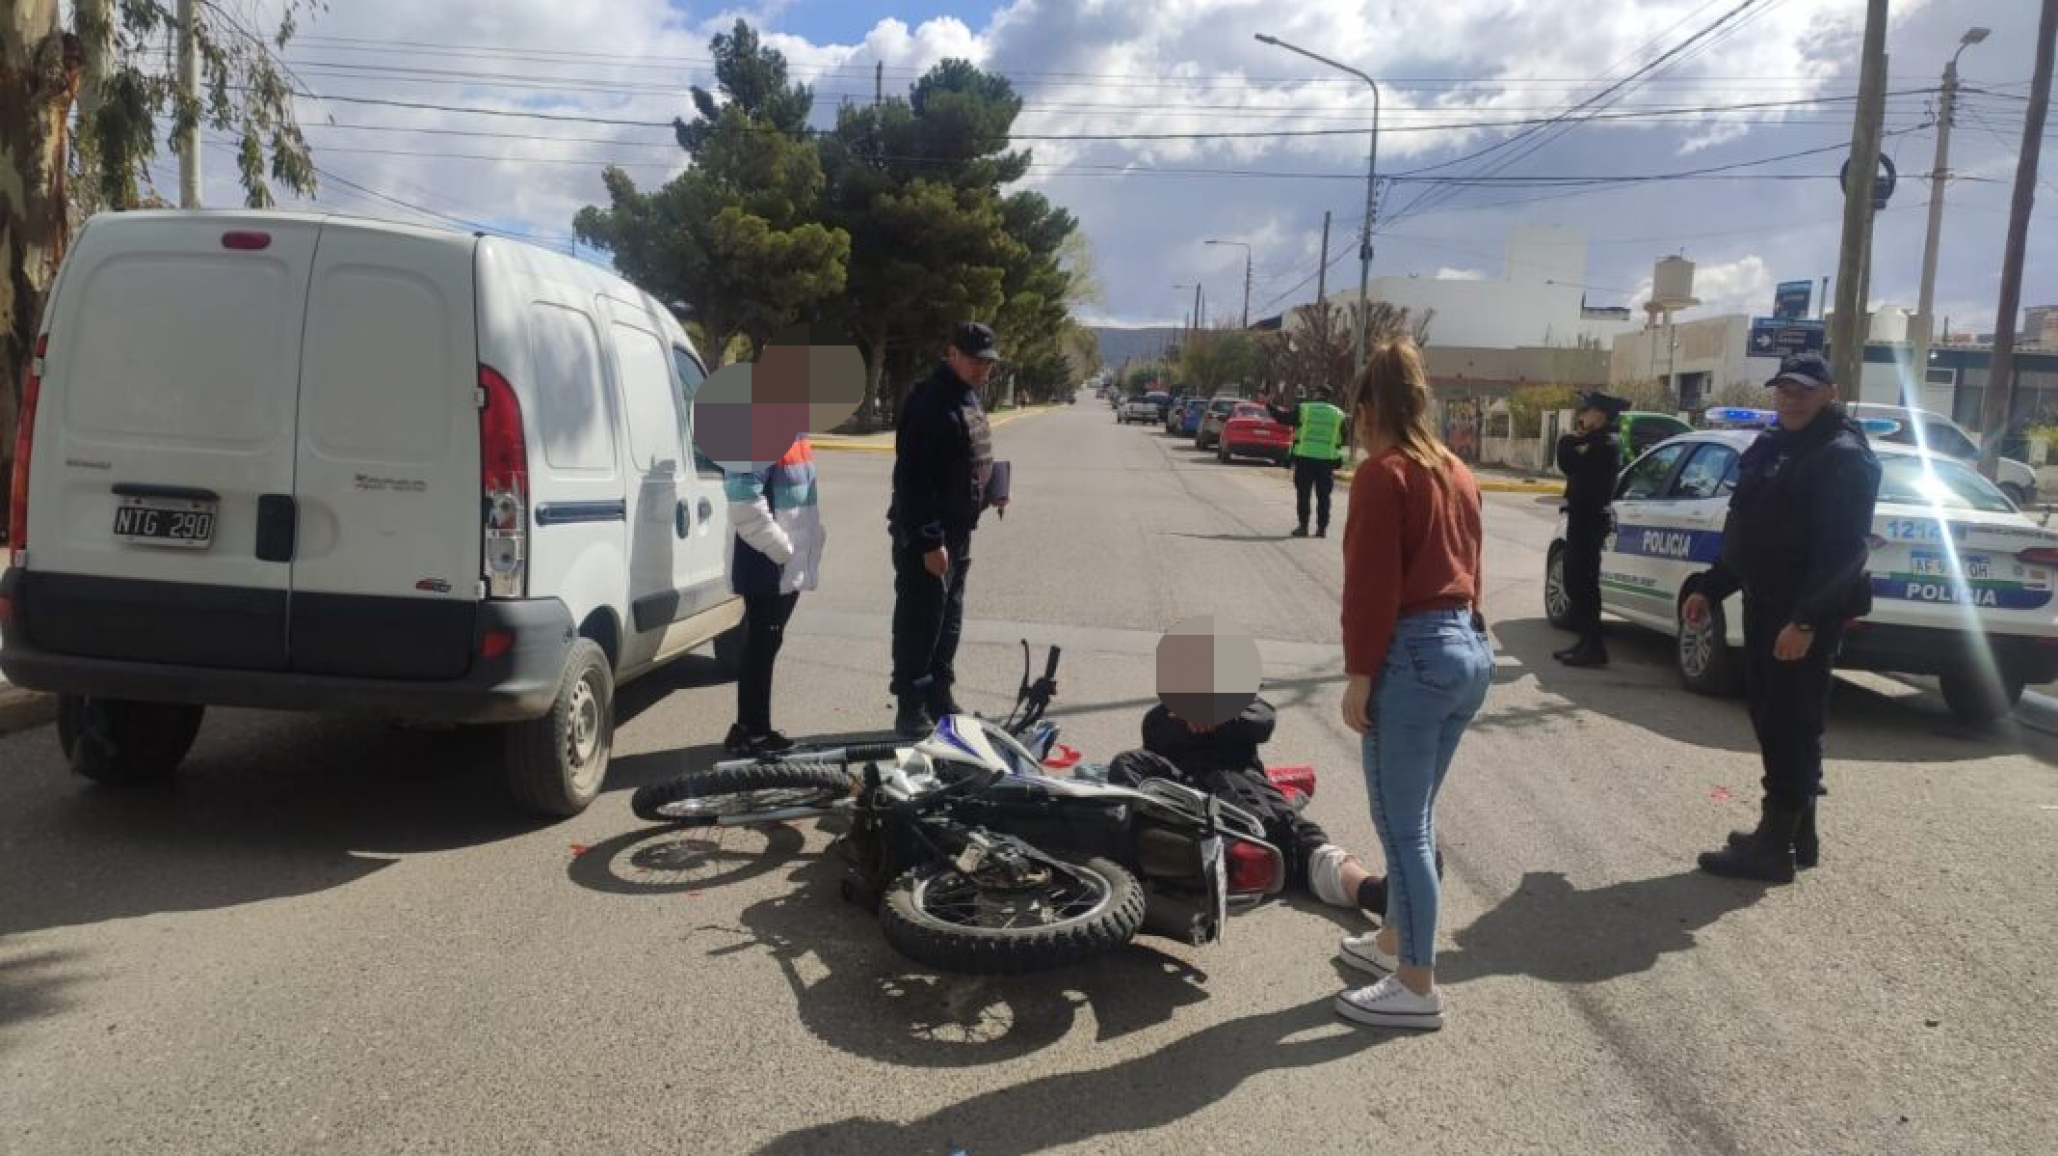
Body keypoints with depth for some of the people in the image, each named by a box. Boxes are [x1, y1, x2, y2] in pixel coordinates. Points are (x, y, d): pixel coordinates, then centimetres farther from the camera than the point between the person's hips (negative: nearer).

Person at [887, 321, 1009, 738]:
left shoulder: (968, 398, 14)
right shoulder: (930, 401, -18)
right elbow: (913, 476, -23)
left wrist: (989, 494, 8)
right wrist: (930, 540, -25)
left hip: (957, 531, 10)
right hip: (924, 536, -10)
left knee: (949, 619, 16)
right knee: (920, 621, -4)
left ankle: (939, 698, 27)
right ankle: (911, 708, 5)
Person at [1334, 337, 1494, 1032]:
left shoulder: (1383, 473, -11)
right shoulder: (1457, 473, 15)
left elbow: (1371, 584, -16)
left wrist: (1359, 675, -13)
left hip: (1414, 655, -9)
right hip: (1470, 648, 9)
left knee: (1403, 827, 0)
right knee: (1414, 819, 21)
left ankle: (1417, 989, 8)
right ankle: (1394, 941, 35)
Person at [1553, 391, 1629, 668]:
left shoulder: (1606, 443, -15)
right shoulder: (1598, 441, 16)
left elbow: (1569, 465, -21)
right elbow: (1574, 467, 19)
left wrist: (1568, 440, -5)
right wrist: (1575, 439, 10)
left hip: (1590, 520, -10)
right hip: (1582, 518, 10)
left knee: (1584, 582, -6)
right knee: (1575, 580, 15)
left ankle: (1594, 647, -2)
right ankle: (1587, 640, 23)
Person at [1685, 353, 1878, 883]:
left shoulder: (1844, 456, -13)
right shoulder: (1773, 448, 16)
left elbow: (1844, 548, -21)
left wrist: (1806, 619, -27)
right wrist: (1710, 587, 17)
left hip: (1804, 615, -9)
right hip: (1764, 604, 10)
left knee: (1790, 727, -5)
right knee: (1771, 721, 14)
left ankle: (1774, 846, 1)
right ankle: (1795, 834, 26)